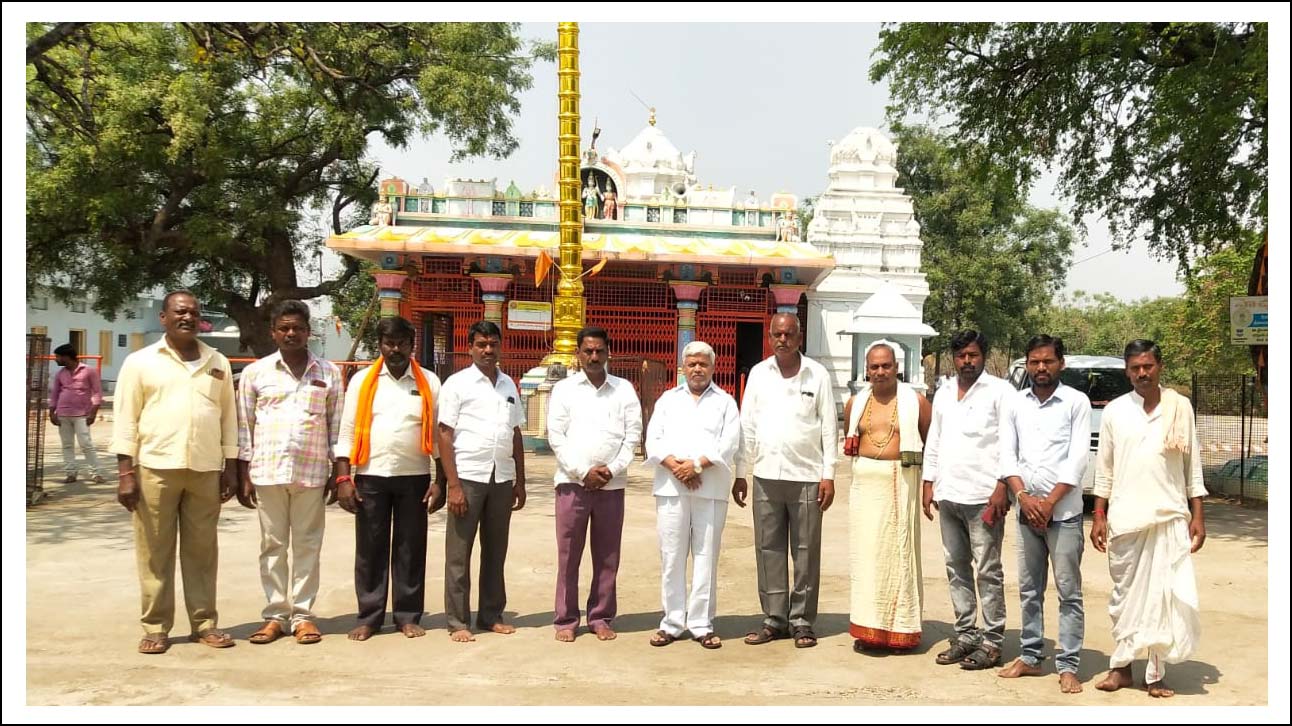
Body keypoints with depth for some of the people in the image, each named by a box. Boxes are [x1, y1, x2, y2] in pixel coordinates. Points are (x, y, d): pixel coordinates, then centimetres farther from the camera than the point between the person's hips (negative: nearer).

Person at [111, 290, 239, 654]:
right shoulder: (140, 361, 2)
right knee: (155, 552, 4)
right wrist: (125, 472, -7)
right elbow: (126, 419, 0)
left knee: (202, 551, 8)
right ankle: (156, 627, 12)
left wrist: (230, 468, 7)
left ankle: (204, 623, 15)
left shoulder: (218, 363, 10)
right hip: (155, 468, -2)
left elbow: (228, 417, 12)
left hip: (206, 470, 2)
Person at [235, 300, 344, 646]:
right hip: (267, 471, 0)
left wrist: (338, 474, 3)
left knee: (307, 546, 5)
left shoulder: (329, 373, 5)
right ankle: (275, 615, 15)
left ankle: (303, 615, 13)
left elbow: (337, 426, 7)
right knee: (272, 545, 7)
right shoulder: (255, 372, 4)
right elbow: (244, 427, 6)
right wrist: (243, 476, 2)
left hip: (312, 473, 0)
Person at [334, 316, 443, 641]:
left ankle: (408, 616, 16)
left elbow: (439, 434, 4)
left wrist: (440, 481, -2)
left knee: (411, 549, 6)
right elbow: (347, 432, 3)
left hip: (414, 478, 0)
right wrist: (344, 478, -5)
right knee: (370, 549, 5)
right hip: (371, 477, 0)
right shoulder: (362, 381, 5)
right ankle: (369, 617, 15)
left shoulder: (429, 382, 4)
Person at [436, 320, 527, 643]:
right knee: (459, 554, 3)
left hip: (502, 478, 5)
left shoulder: (509, 385, 12)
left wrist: (520, 482, 12)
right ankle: (458, 622, 11)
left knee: (496, 551, 11)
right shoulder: (458, 383, -3)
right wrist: (453, 485, -13)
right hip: (468, 477, -4)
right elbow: (445, 435, -6)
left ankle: (492, 615, 22)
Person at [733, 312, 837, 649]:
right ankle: (774, 619, 16)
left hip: (806, 476, -2)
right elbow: (747, 426, 9)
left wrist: (829, 475, -5)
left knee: (806, 552, 3)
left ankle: (802, 621, 13)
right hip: (766, 476, 3)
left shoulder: (817, 375, 1)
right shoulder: (758, 373, 7)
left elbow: (829, 428, 0)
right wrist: (741, 474, 6)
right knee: (768, 550, 6)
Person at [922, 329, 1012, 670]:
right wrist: (929, 484, 13)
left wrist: (1001, 488, -14)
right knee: (956, 568, 12)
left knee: (988, 570, -1)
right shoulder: (944, 394, 16)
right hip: (948, 495, 7)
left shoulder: (999, 391, -3)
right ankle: (965, 634, 21)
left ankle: (992, 641, 6)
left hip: (983, 497, -7)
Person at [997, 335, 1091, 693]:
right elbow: (1006, 454, 4)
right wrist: (1023, 497, -9)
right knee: (1029, 589, 11)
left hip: (1063, 511, -4)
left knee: (1069, 591, 0)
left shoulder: (1076, 402, -2)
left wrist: (1049, 502, -11)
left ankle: (1068, 666, 6)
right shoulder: (1015, 403, 8)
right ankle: (1029, 657, 21)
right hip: (1026, 510, 4)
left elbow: (1077, 458, -8)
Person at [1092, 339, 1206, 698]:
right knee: (1124, 595, 8)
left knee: (1165, 597, 1)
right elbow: (1104, 468, 7)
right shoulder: (1114, 411, 4)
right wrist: (1099, 516, 2)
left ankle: (1157, 673, 10)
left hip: (1170, 518, -1)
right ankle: (1121, 666, 18)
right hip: (1124, 519, 1)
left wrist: (1197, 515, 1)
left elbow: (1193, 466, 5)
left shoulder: (1180, 407, 3)